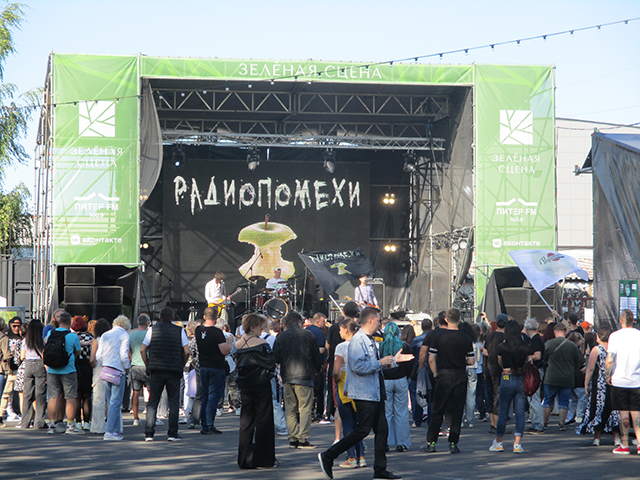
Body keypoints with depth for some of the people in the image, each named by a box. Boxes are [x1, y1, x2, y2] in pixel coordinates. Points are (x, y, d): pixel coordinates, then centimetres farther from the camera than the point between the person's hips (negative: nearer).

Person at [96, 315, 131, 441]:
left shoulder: (105, 335, 14)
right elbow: (124, 355, -12)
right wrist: (127, 368, 2)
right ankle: (110, 432, -12)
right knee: (115, 402, -6)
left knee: (111, 402, 14)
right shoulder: (124, 335, -3)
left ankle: (116, 431, 17)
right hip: (118, 371, -6)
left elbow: (98, 356, 9)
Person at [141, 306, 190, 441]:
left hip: (156, 371, 1)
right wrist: (181, 365, 10)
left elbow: (143, 350, 0)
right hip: (174, 372, -1)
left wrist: (148, 365, 9)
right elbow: (186, 351, -3)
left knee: (152, 402, 6)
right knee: (174, 402, 5)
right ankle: (172, 433, 0)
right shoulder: (179, 331, 2)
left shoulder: (152, 330, 3)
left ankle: (149, 433, 1)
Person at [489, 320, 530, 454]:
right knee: (520, 412, 5)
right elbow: (527, 361, 8)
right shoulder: (525, 347, -4)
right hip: (521, 379, 2)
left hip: (507, 379, -2)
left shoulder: (502, 347, -9)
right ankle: (517, 444, 1)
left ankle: (498, 442, 18)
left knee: (503, 412, 9)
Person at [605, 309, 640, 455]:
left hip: (620, 380, -2)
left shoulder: (615, 336, -9)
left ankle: (625, 445, 8)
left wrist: (608, 376, 1)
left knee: (623, 413, 4)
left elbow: (609, 360, -13)